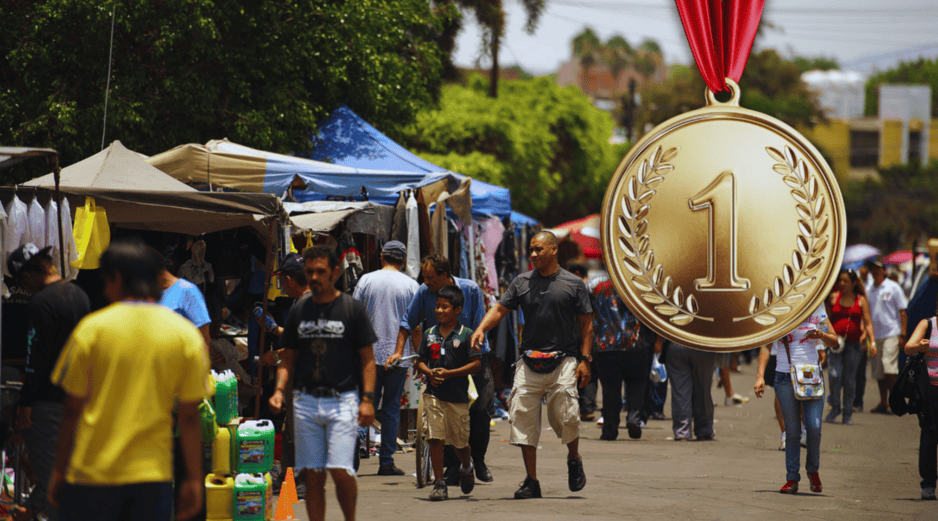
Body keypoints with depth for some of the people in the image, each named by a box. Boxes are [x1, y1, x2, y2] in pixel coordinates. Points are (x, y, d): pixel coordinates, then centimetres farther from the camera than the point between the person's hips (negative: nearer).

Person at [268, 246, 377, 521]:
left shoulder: (352, 309, 1)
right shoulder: (298, 311, 10)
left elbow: (367, 358, 1)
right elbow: (288, 359, 16)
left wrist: (368, 399, -9)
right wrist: (279, 390, -1)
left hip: (342, 399, -3)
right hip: (306, 400, 3)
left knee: (341, 471, -12)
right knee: (313, 475, 2)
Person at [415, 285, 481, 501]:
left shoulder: (466, 335, -4)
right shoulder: (429, 334, 8)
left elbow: (476, 364, -7)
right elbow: (420, 361, 15)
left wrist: (449, 373, -15)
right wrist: (429, 373, -8)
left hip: (458, 395, -2)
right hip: (434, 394, 2)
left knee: (460, 441, 9)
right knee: (435, 438, -7)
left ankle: (466, 468, 40)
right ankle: (439, 484, -1)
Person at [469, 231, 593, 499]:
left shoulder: (573, 284, 4)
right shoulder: (522, 283, 10)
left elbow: (586, 323, 4)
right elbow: (500, 309, 7)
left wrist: (585, 359, -4)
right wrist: (481, 329, -12)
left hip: (563, 361, -3)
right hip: (529, 362, 3)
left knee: (566, 415, -12)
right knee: (523, 418, -4)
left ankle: (574, 460, 18)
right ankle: (531, 482, 2)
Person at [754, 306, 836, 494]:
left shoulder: (817, 313, 6)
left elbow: (834, 342, 11)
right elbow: (765, 346, 2)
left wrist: (821, 335, -12)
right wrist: (760, 376, -8)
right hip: (785, 378, 0)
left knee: (814, 426, -11)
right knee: (792, 431, -2)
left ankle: (813, 470, 13)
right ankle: (792, 478, 7)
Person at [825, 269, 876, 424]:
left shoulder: (861, 300, 6)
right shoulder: (833, 298, 7)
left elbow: (868, 323, 4)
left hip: (853, 344, 0)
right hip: (835, 342, 0)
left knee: (849, 378, 1)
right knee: (834, 374, -15)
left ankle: (847, 413, 11)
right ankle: (835, 407, 5)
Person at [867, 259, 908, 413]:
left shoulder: (893, 288, 0)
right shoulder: (869, 291, 14)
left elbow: (902, 312, -1)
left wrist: (902, 334, -8)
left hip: (891, 333, -5)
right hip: (875, 335, 5)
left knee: (889, 368, -15)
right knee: (878, 371, 6)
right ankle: (883, 402, 14)